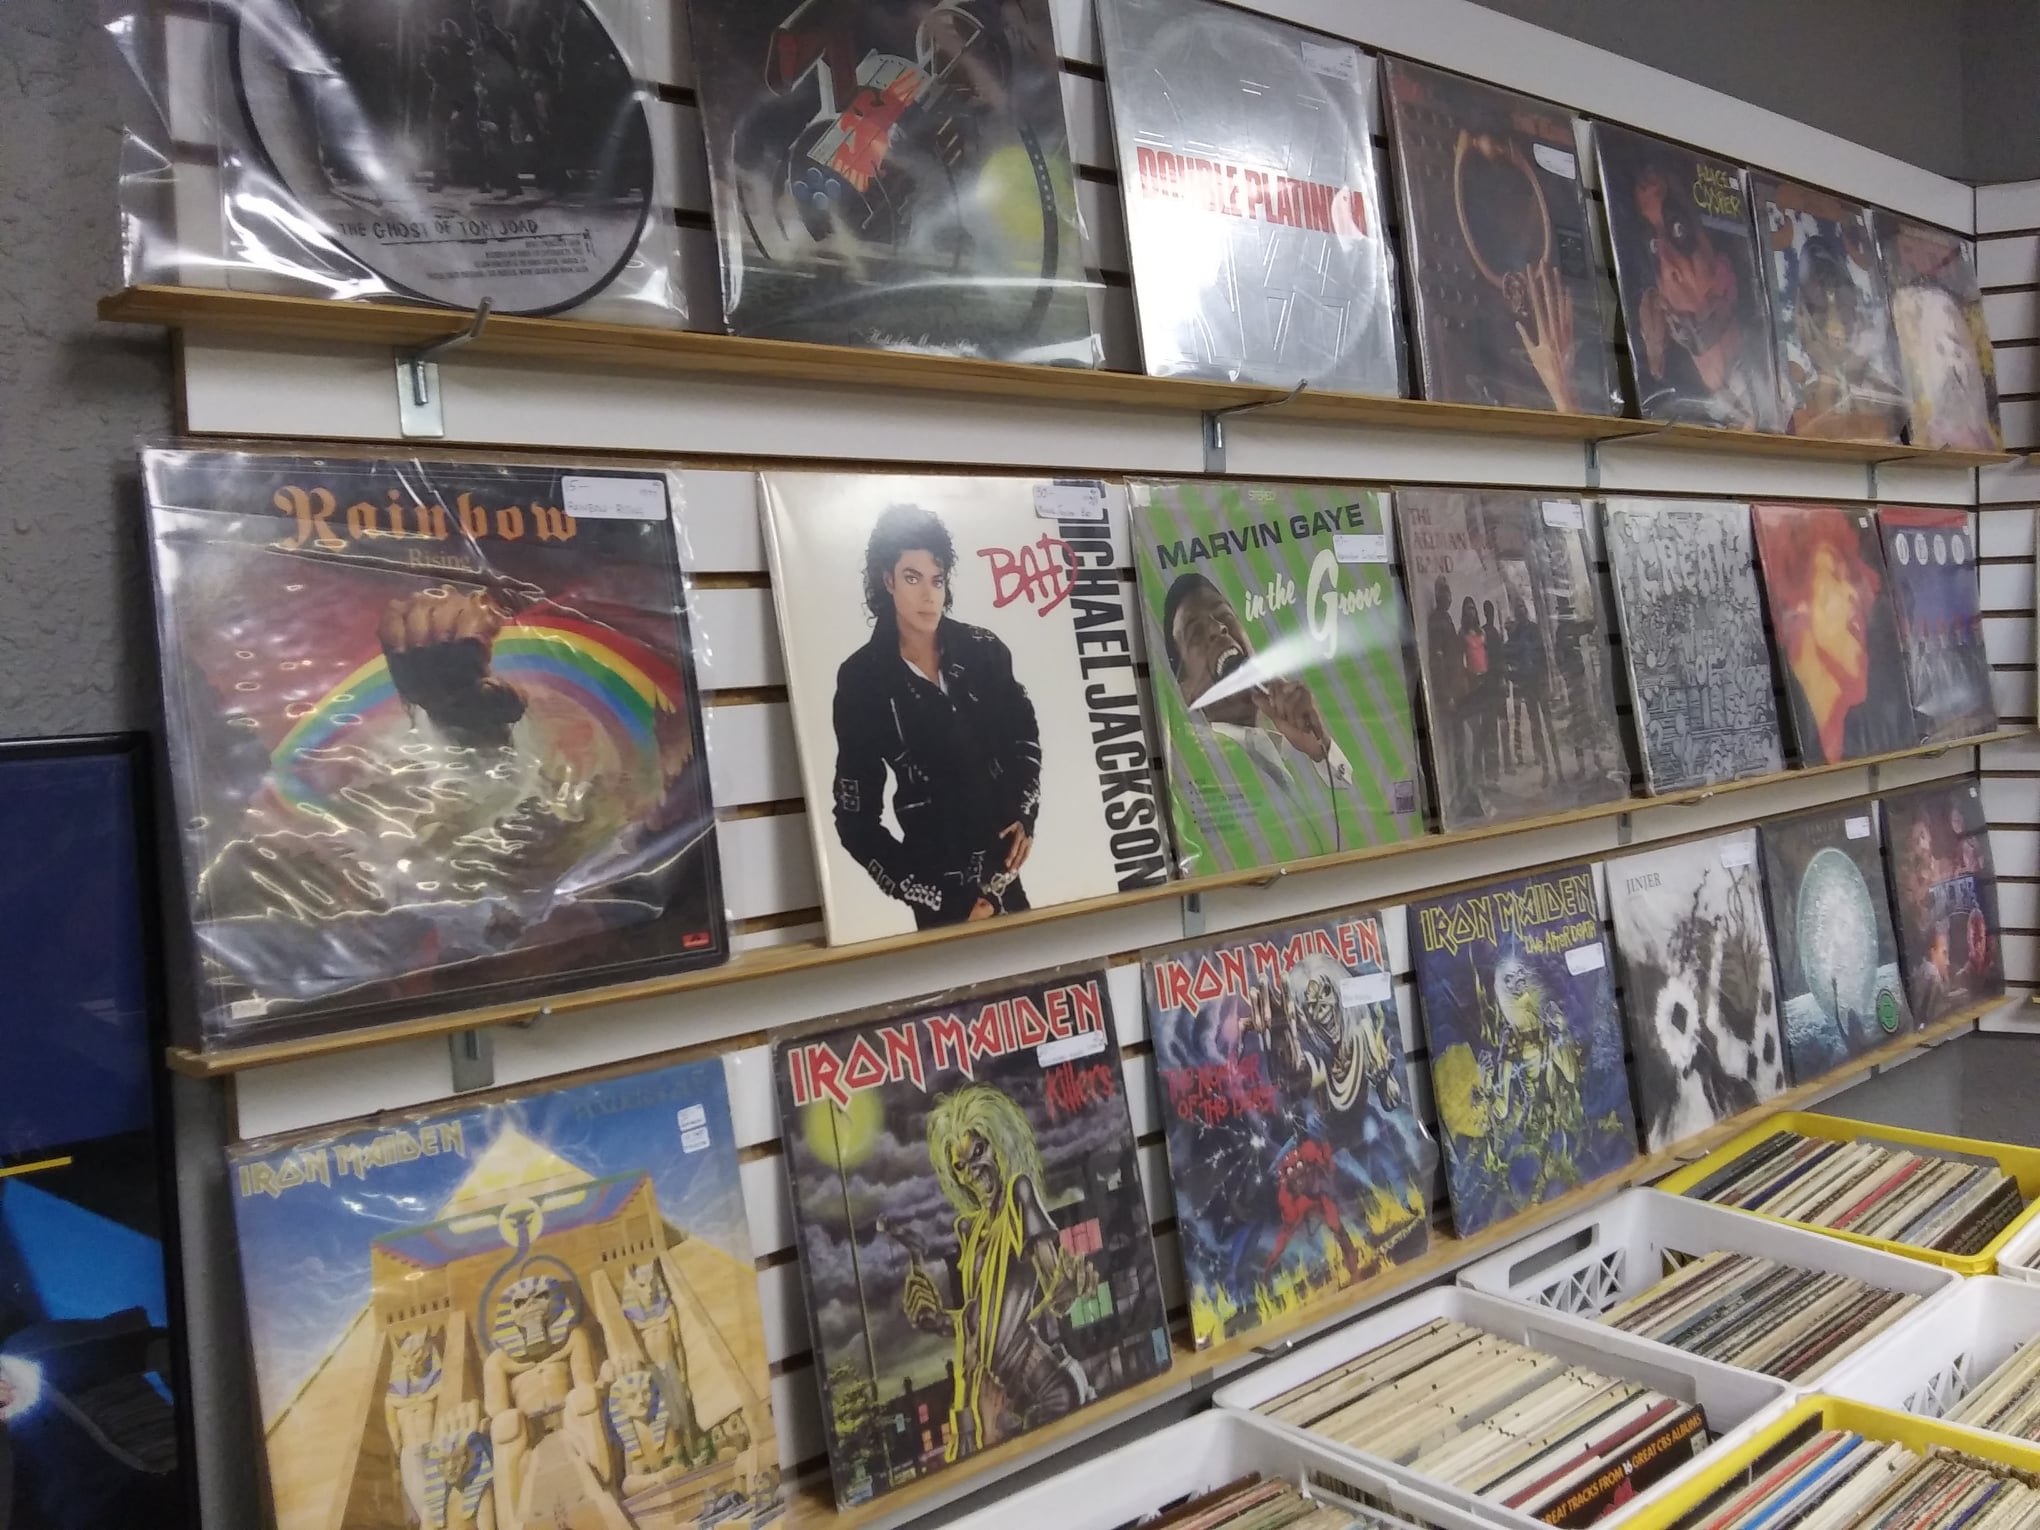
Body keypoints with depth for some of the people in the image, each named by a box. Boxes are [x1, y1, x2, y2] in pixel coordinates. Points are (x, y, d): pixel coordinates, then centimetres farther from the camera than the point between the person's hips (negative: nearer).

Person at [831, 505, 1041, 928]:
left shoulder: (982, 650, -1)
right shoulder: (862, 678, -8)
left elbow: (1024, 735, 16)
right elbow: (857, 819, -7)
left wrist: (1025, 816, 2)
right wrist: (942, 900, -11)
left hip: (1001, 857, 3)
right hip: (938, 871, -3)